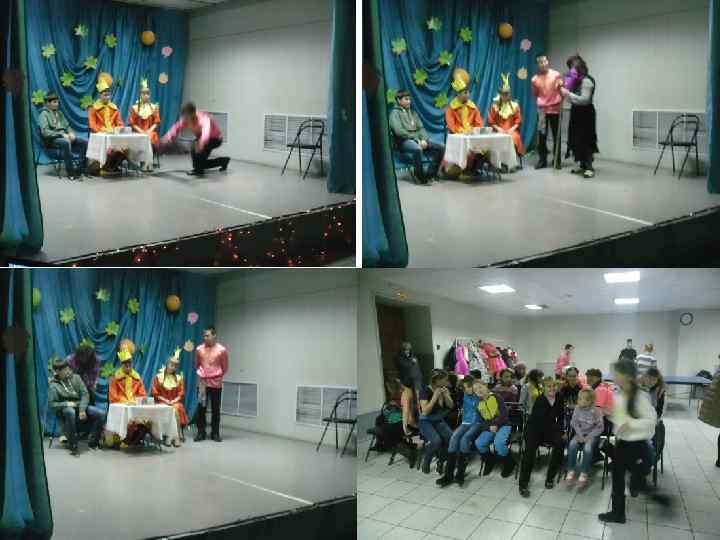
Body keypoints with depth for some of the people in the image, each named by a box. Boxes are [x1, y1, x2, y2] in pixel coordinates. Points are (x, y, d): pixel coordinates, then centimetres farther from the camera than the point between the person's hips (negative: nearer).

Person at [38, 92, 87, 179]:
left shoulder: (59, 112, 19)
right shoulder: (44, 114, -4)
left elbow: (67, 126, 20)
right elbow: (45, 132, -15)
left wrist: (71, 133, -3)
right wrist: (61, 134, -21)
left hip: (64, 136, 7)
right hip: (52, 139, -7)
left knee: (84, 142, -14)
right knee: (66, 142, -39)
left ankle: (81, 168, -12)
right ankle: (71, 171, -33)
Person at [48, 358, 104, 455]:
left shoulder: (76, 377, 6)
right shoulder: (53, 385, -2)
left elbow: (85, 394, -1)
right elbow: (51, 404, -7)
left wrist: (82, 410, -15)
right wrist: (67, 404, -19)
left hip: (80, 406, 4)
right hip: (65, 408, -4)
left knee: (100, 414, -20)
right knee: (70, 412, -40)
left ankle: (92, 441, -2)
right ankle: (73, 445, -29)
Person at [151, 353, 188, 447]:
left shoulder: (179, 378, 13)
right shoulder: (158, 377, 7)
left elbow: (181, 394, 9)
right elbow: (155, 393, 2)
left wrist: (174, 400, -8)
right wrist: (165, 400, -10)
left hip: (175, 402, 1)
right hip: (162, 402, -1)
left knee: (176, 409, -31)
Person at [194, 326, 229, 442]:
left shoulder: (222, 350, -6)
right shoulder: (199, 349, -1)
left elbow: (224, 367, 5)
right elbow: (196, 365, 14)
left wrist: (217, 376, 9)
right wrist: (201, 373, 10)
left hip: (216, 383, -1)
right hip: (202, 383, 1)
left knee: (215, 409, 4)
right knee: (201, 408, 2)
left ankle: (215, 433, 13)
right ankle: (201, 433, 12)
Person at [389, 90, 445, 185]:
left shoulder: (412, 112, 22)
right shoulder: (395, 113, 1)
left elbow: (421, 128, 14)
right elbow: (399, 131, -13)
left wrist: (424, 139, -7)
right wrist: (416, 139, -17)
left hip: (418, 139, 7)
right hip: (404, 141, -7)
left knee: (441, 147, -11)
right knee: (418, 149, -40)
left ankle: (430, 174, -8)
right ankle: (420, 177, -23)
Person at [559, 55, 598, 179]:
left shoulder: (586, 80, -15)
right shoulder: (577, 79, 12)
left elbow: (585, 99, -22)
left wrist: (568, 94, -21)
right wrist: (566, 92, -1)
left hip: (585, 114, -9)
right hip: (578, 113, 9)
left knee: (585, 140, -10)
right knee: (578, 140, 11)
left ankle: (589, 168, -9)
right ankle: (583, 166, 18)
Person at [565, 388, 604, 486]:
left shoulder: (596, 411, -16)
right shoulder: (577, 409, -6)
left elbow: (600, 427, -11)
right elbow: (574, 423, 0)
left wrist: (589, 437, -18)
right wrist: (580, 435, -13)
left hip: (592, 435, -3)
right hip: (580, 433, 3)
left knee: (587, 448, -31)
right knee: (572, 444, -25)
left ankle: (584, 473, -15)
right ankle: (571, 470, -15)